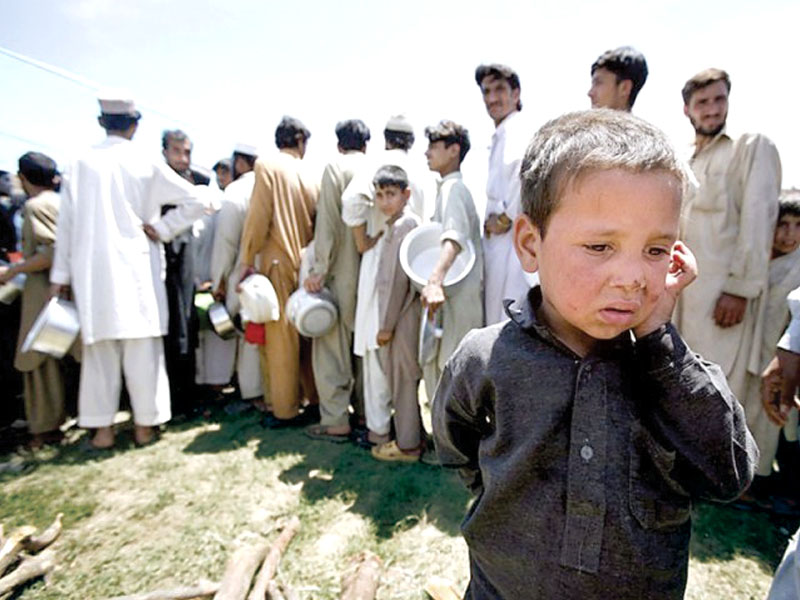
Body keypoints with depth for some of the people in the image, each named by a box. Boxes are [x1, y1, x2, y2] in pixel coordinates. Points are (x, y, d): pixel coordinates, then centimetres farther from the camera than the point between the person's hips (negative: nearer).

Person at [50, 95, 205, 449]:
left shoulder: (82, 164, 5)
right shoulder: (145, 165, 0)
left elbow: (66, 223, 6)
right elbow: (193, 201, -5)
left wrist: (60, 275, 10)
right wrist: (161, 230, 2)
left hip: (92, 270, 2)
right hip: (137, 269, -2)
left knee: (99, 349, 9)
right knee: (141, 349, 4)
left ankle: (102, 429, 15)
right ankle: (144, 425, 11)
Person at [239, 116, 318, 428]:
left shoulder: (267, 166, -2)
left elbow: (258, 215, -9)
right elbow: (317, 223, 8)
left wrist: (248, 259, -4)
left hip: (277, 264, -4)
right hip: (305, 264, 5)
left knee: (279, 337, 1)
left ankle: (284, 410, 8)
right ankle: (316, 399, 22)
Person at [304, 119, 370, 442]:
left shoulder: (335, 168, -3)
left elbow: (327, 223, -10)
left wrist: (319, 269, -9)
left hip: (343, 272, -5)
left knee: (332, 347, 4)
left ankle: (334, 421, 8)